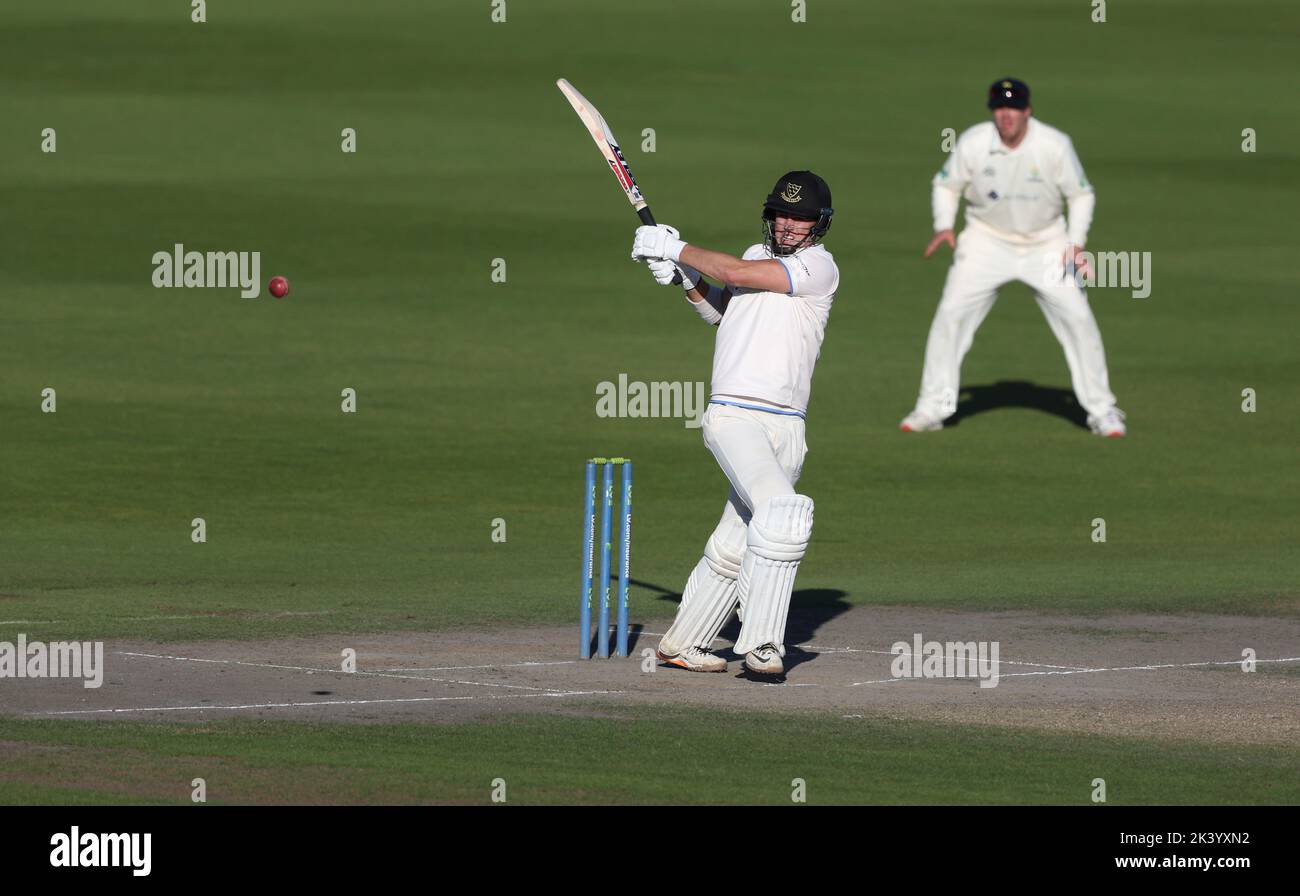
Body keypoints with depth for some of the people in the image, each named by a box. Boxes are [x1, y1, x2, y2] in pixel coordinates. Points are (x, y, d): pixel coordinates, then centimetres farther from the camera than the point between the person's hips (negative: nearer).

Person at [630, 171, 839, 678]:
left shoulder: (819, 266, -2)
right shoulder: (759, 256, 15)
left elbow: (736, 274, -8)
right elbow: (719, 310, 29)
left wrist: (677, 250, 3)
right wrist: (683, 276, 12)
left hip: (786, 427, 0)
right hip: (733, 415, 0)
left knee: (733, 548, 7)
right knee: (782, 511, -24)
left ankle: (683, 644, 26)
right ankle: (760, 644, -22)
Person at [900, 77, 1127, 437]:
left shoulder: (1055, 145, -17)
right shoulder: (972, 143, -15)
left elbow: (1081, 194, -5)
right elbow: (946, 185, 2)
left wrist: (1075, 243, -16)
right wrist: (944, 226, -15)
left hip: (1047, 245, -1)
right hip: (987, 242, 1)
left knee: (1078, 318, -8)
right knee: (951, 313, -11)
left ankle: (1101, 410, 6)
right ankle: (932, 407, -1)